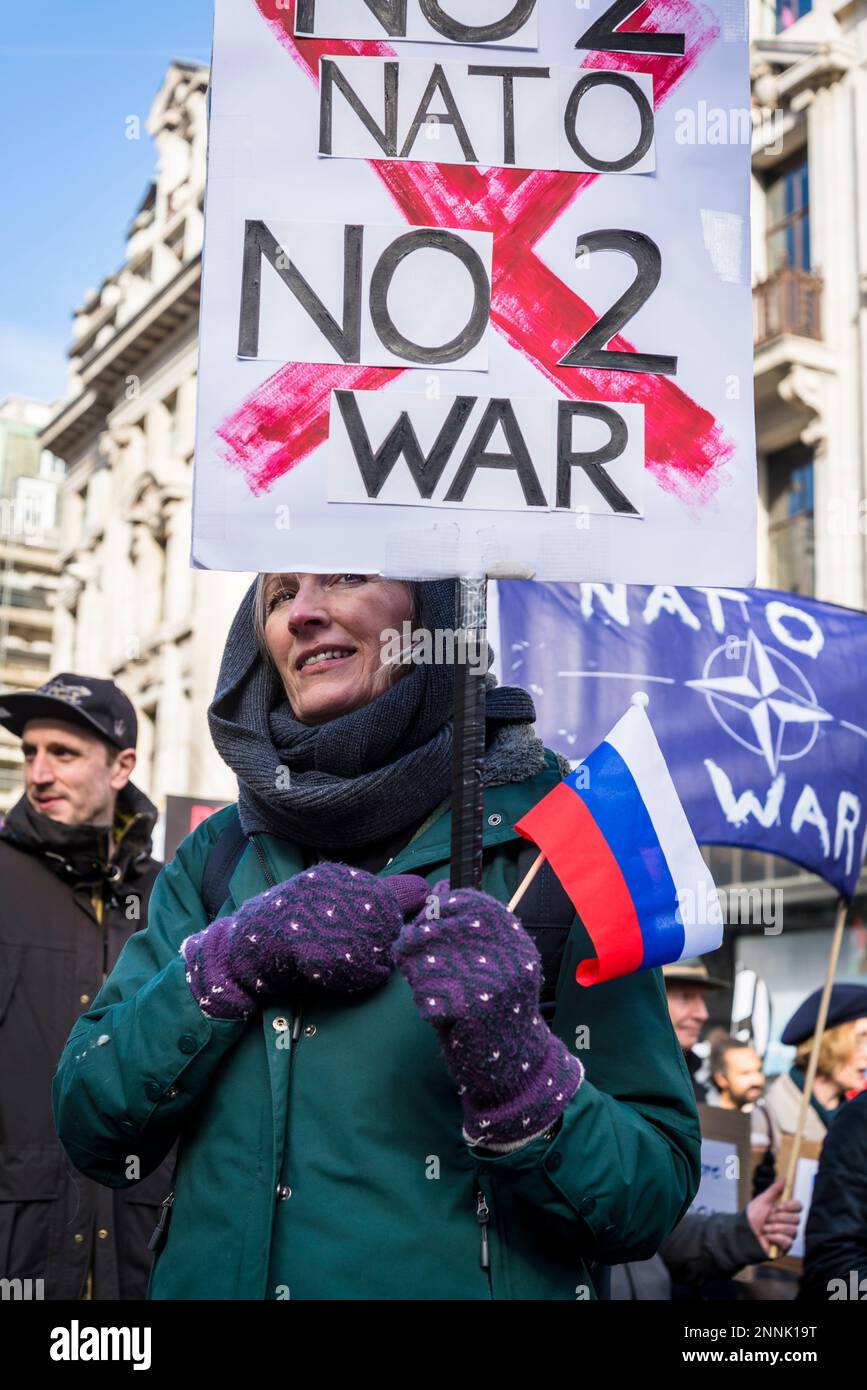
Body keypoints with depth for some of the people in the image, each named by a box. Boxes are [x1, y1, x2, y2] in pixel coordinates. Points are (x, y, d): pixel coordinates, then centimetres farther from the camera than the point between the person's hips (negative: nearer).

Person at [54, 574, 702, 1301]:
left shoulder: (547, 834, -11)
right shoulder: (223, 853, -1)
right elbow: (90, 1129, -5)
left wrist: (518, 1079, -31)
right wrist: (229, 961, -19)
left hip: (456, 1281, -3)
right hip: (212, 1279, 3)